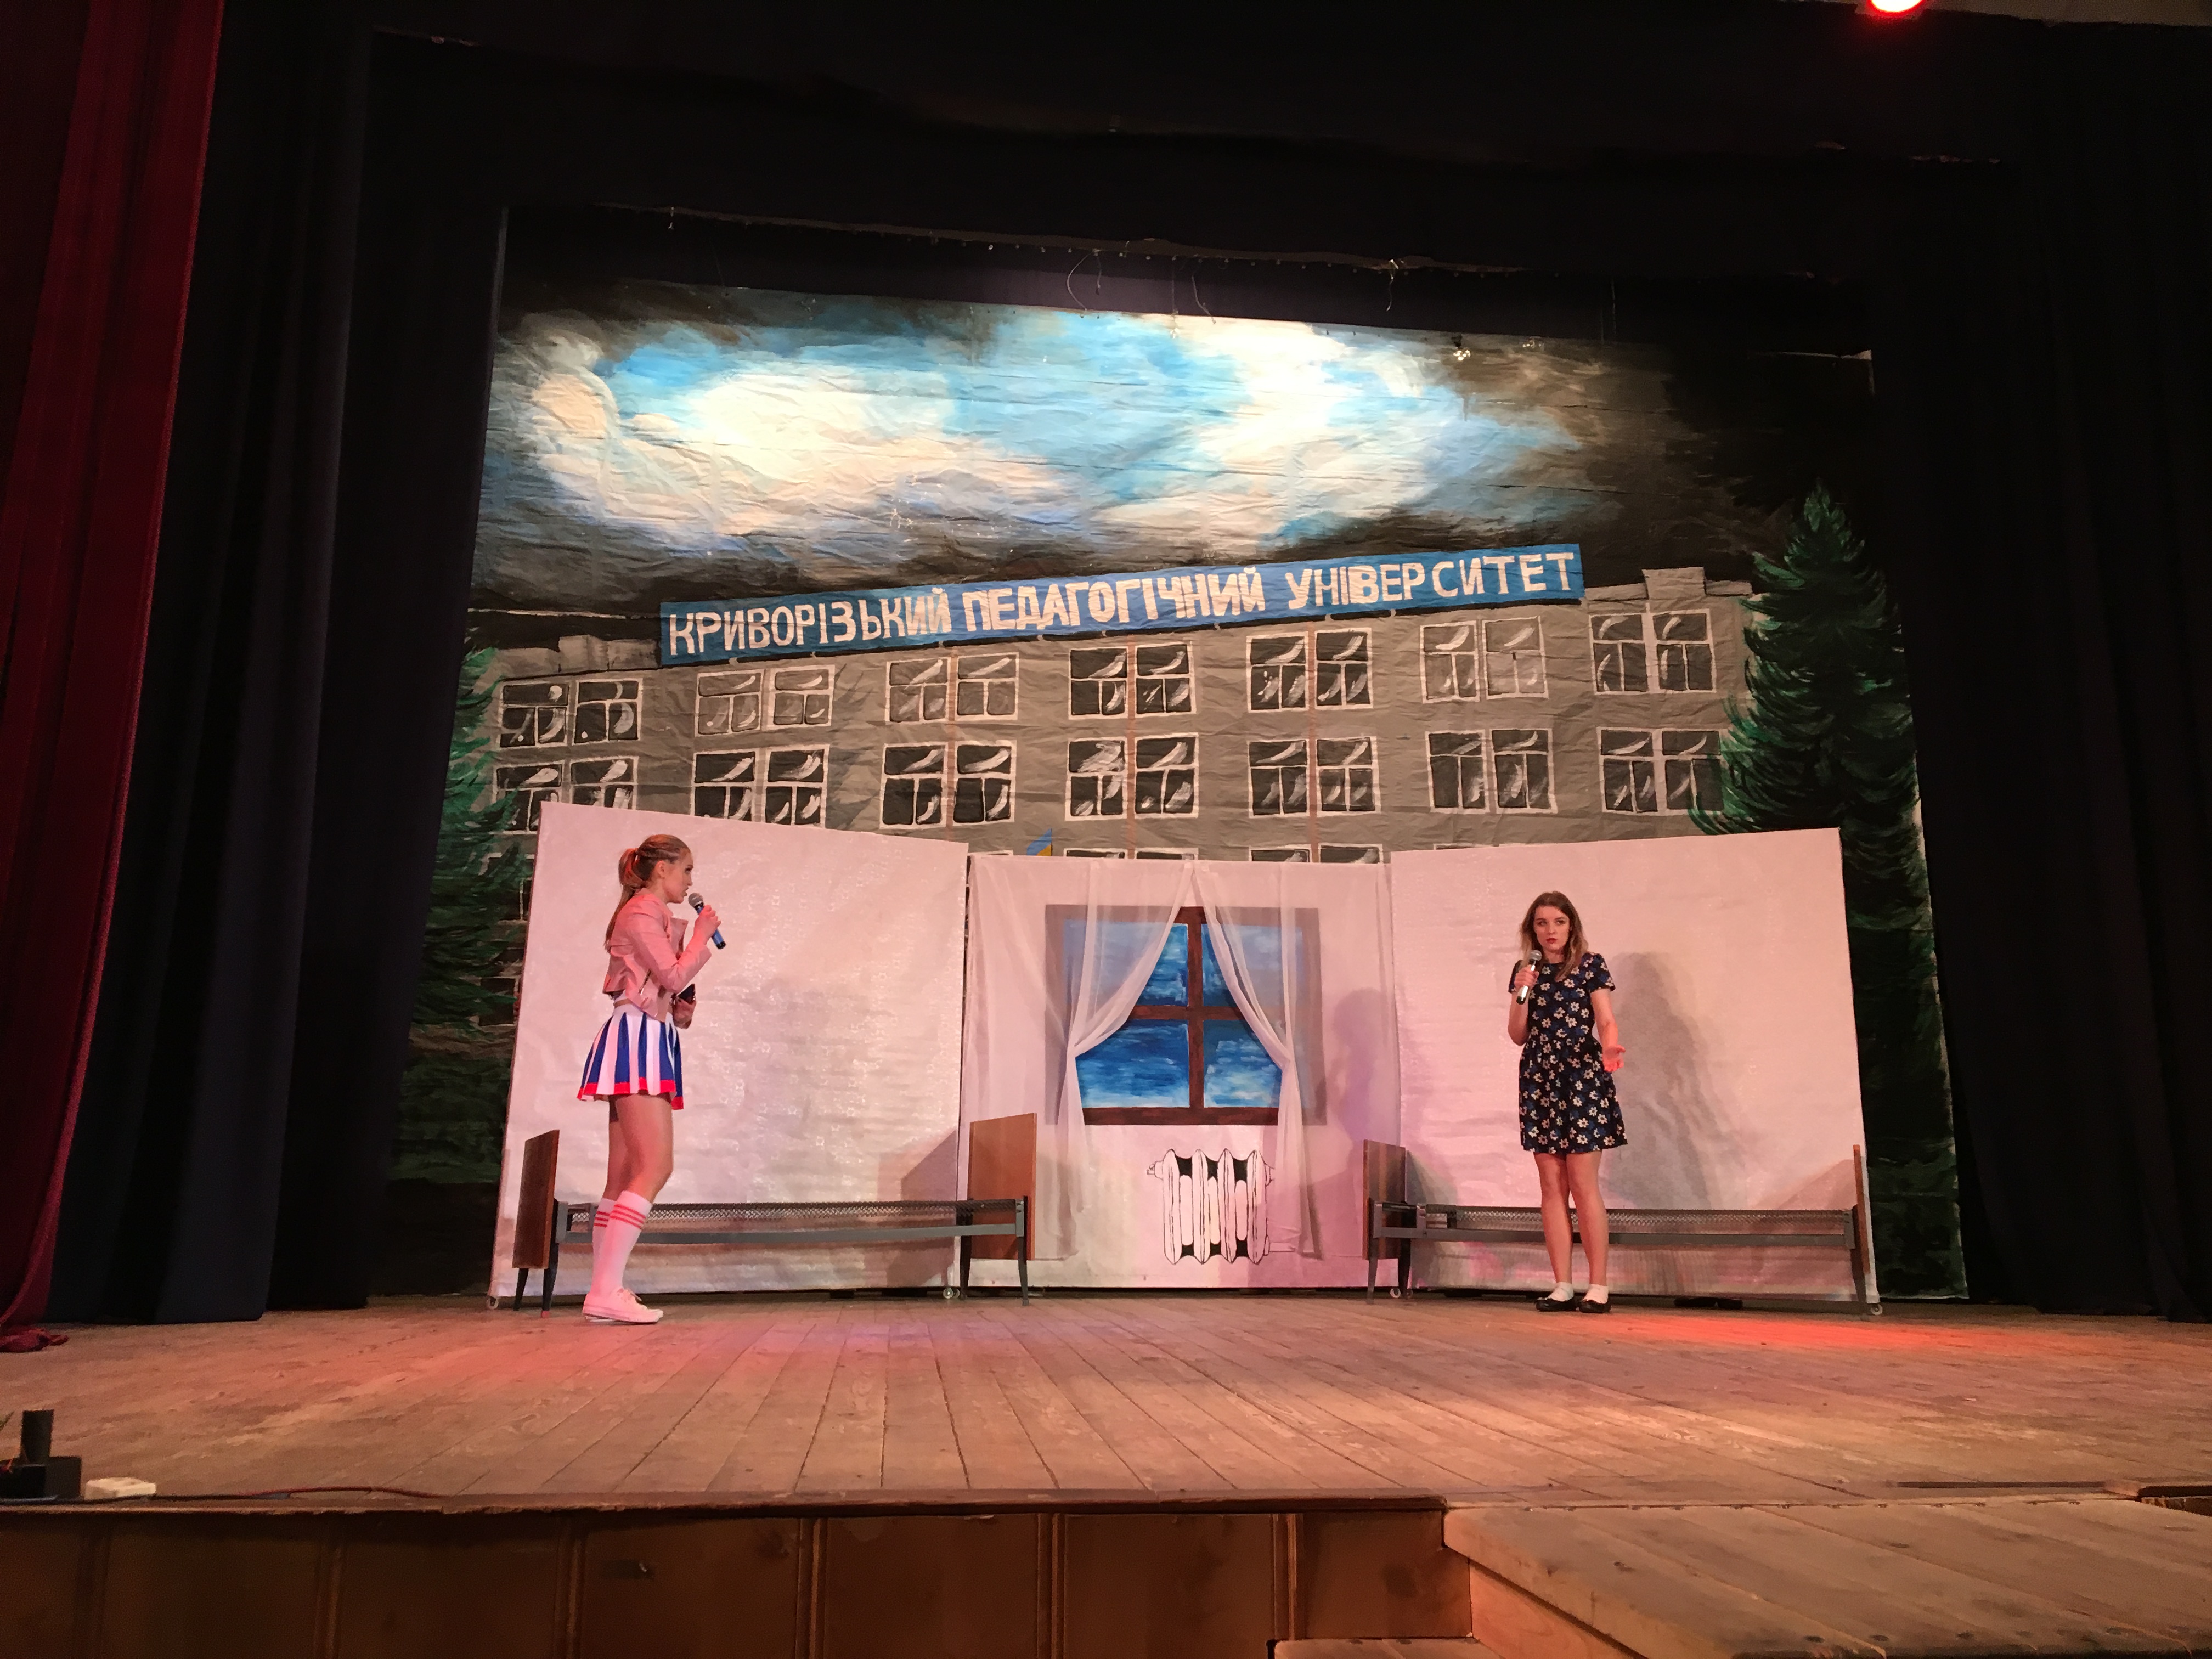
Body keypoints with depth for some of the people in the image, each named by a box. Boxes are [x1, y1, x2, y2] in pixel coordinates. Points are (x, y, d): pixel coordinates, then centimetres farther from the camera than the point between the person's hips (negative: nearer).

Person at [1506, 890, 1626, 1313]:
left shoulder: (1591, 965, 2)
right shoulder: (1525, 970, 12)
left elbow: (1605, 1020, -5)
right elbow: (1517, 1035, 10)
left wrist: (1610, 1045, -27)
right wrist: (1522, 993, -6)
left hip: (1582, 1079, -4)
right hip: (1539, 1082, 4)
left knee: (1583, 1185, -6)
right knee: (1551, 1186, 4)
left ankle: (1599, 1287, 0)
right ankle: (1562, 1286, 8)